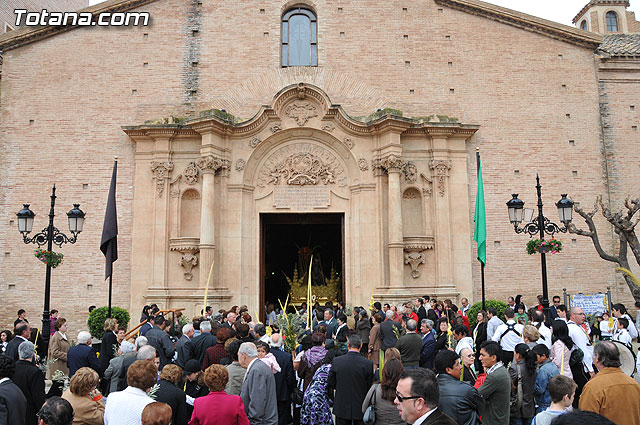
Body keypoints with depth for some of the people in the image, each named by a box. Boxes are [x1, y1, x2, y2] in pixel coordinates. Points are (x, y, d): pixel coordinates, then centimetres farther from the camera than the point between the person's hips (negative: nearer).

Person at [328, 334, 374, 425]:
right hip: (360, 408, 0)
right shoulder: (368, 363, -15)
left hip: (341, 408, 1)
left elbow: (331, 384, -2)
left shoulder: (336, 361, -12)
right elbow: (370, 387, -6)